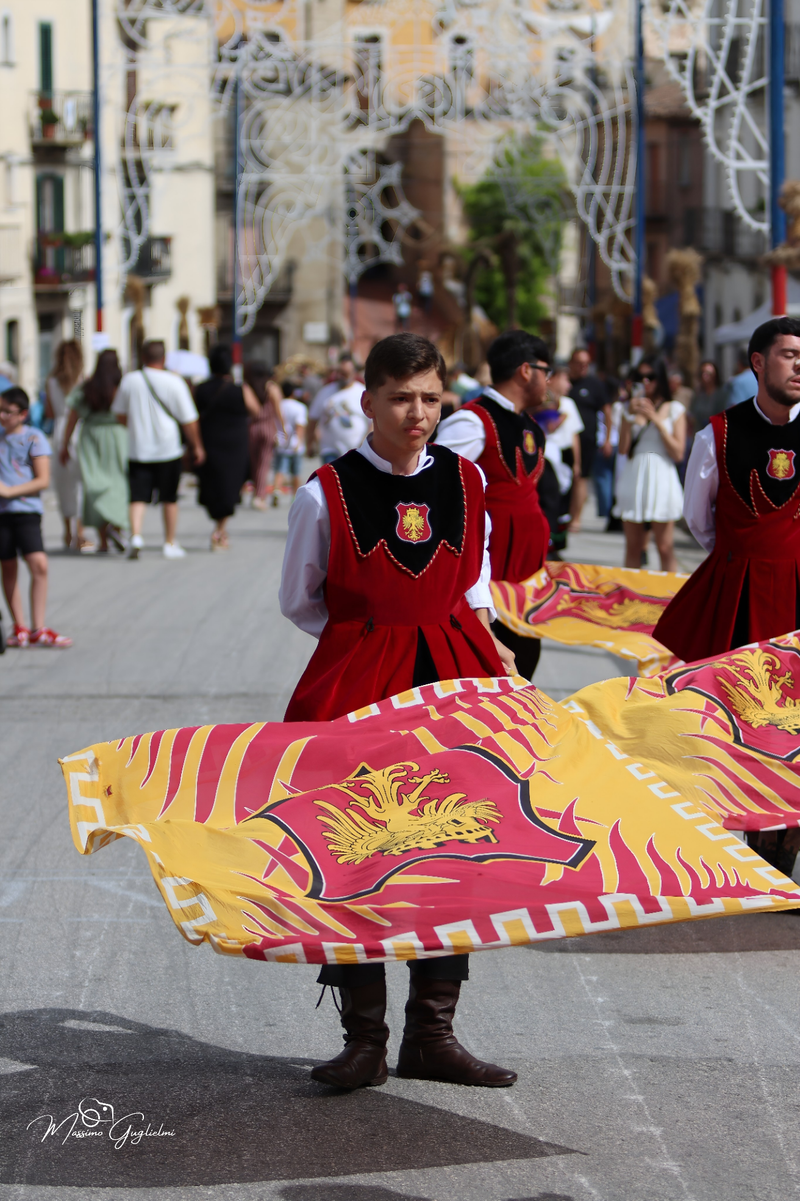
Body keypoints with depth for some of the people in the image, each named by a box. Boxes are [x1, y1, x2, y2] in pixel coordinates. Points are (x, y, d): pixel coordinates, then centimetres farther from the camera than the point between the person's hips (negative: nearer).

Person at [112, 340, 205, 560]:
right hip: (168, 449, -1)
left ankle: (135, 534, -22)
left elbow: (120, 416, 11)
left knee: (138, 497, 0)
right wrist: (197, 446, 9)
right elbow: (189, 420, -3)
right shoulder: (174, 382, -6)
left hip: (138, 449, 1)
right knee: (169, 499, 11)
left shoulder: (129, 380, 0)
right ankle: (170, 544, 18)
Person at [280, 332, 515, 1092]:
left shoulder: (465, 481, 5)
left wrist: (472, 632, 4)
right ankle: (364, 1040, 7)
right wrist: (376, 634, -1)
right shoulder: (327, 493, -5)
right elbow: (300, 602, 5)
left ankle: (432, 1036, 14)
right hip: (358, 685, -3)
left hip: (453, 681, 3)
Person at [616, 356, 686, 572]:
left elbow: (678, 453, -3)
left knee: (665, 548, -6)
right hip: (634, 479, 3)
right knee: (633, 548, 5)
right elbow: (623, 449, 5)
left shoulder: (674, 409, 5)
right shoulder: (632, 406, 13)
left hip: (661, 479, -3)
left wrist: (656, 419, -7)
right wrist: (630, 416, -5)